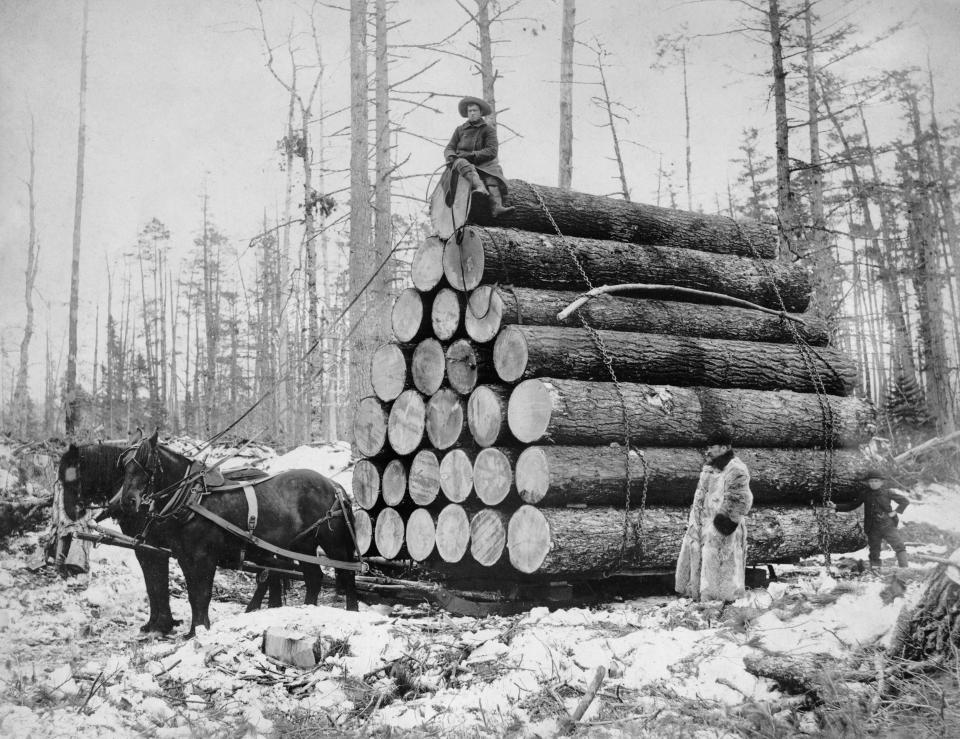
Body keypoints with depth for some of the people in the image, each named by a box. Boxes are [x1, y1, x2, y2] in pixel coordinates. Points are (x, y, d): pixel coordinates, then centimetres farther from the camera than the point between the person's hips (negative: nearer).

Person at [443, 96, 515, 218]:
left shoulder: (489, 129, 9)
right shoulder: (460, 129, 18)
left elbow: (492, 151, -5)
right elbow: (449, 148, 16)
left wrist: (471, 155, -15)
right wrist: (451, 156, -11)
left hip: (483, 164, -1)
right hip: (462, 161, 1)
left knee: (491, 178, -33)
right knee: (463, 165, -37)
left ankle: (497, 207, -57)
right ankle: (480, 187, -66)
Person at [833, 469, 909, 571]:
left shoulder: (887, 492, -1)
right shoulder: (864, 494, 4)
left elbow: (905, 501, 7)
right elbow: (852, 505, 11)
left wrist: (896, 512, -5)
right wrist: (836, 506, 3)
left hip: (888, 525, -2)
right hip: (873, 528, 2)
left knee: (899, 547, -11)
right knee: (874, 551, 6)